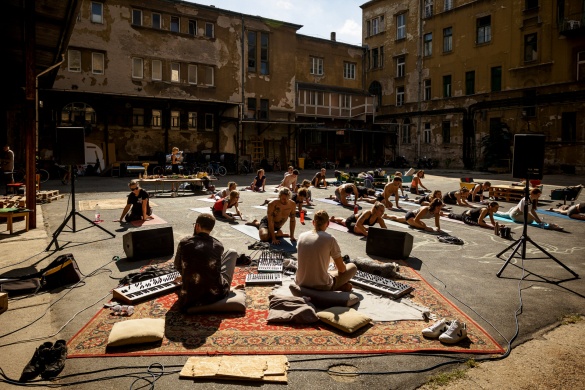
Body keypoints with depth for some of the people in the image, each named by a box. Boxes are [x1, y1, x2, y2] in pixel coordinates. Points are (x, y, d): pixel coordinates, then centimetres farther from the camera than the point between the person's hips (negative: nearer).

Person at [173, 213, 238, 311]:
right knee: (232, 252, 17)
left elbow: (178, 266, 13)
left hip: (190, 297, 3)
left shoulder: (184, 243, -4)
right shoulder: (218, 245, -1)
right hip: (216, 294, -2)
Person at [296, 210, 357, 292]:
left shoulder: (302, 236, 1)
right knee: (352, 267, 16)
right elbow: (341, 269, -6)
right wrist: (340, 263, 19)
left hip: (301, 283, 4)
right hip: (321, 286, -4)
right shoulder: (330, 239, -12)